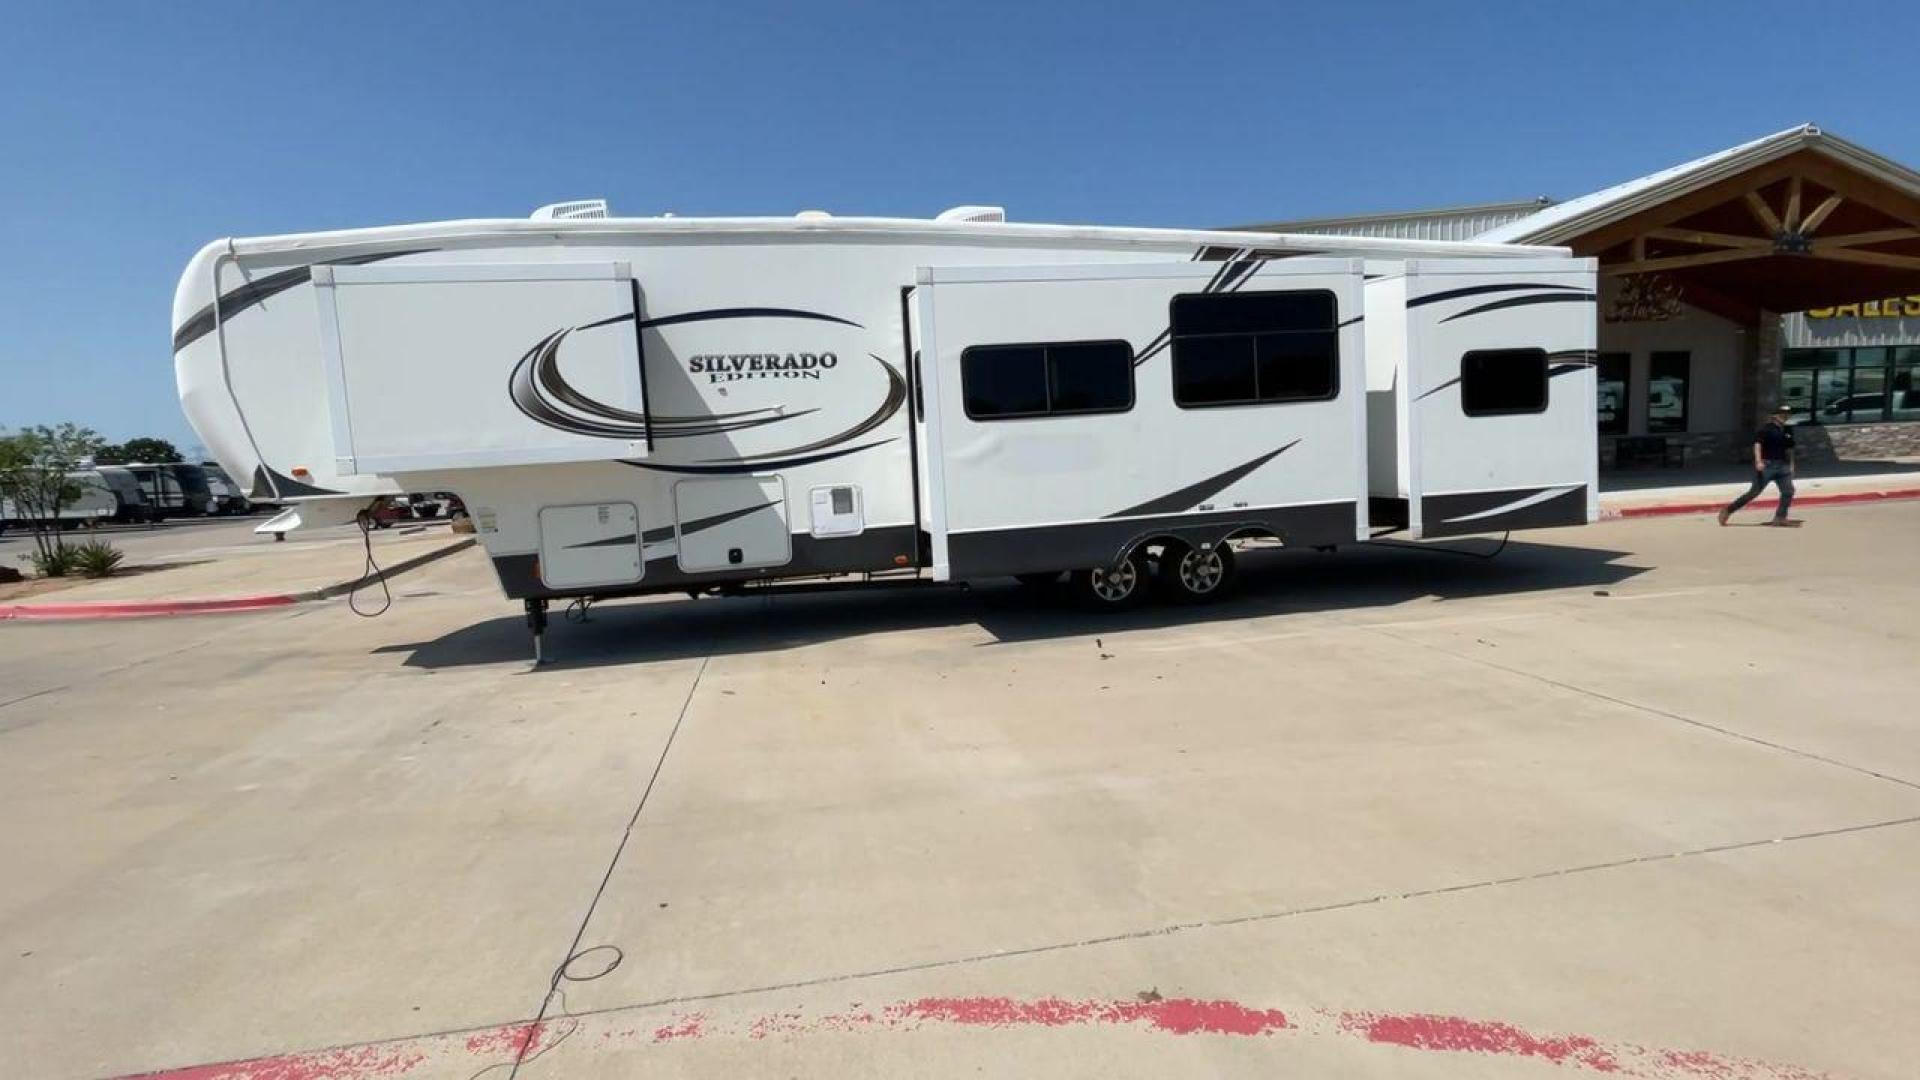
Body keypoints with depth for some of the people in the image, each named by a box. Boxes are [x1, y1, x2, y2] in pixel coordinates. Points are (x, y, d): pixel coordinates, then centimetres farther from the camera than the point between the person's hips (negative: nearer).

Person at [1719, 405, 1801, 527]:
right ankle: (1728, 510, 1)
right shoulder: (1767, 429, -7)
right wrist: (1758, 461, -26)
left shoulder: (1788, 431, 14)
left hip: (1782, 466, 7)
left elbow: (1789, 449, 22)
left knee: (1788, 491, -4)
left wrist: (1791, 465, 20)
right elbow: (1757, 444, -16)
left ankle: (1780, 517, 1)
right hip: (1766, 465, -7)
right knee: (1755, 491, -6)